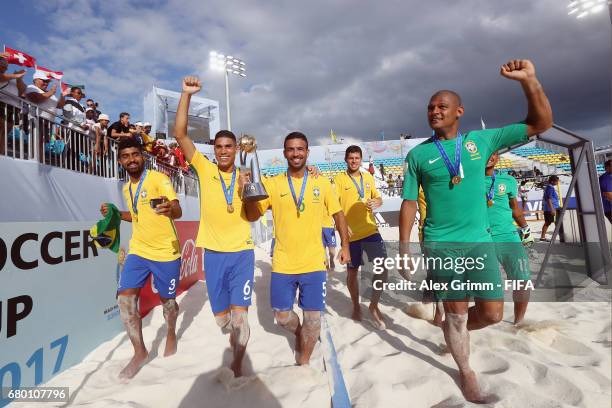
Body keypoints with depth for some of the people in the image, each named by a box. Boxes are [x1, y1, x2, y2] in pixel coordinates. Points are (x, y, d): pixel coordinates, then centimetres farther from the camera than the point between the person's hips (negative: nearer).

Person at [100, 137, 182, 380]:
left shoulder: (158, 179, -12)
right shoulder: (127, 188, 10)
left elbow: (178, 211, -25)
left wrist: (170, 209, -48)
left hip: (166, 252, -5)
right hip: (138, 250, 6)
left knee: (167, 300, 10)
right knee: (125, 298, -7)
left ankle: (171, 334, 41)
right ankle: (139, 352, 12)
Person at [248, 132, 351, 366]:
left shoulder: (322, 183, 0)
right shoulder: (272, 184, -2)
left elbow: (338, 215, 9)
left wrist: (345, 245, 5)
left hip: (314, 263, 0)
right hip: (282, 264, 1)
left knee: (313, 317, 8)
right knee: (282, 316, 13)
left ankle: (303, 364, 32)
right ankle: (300, 333, 47)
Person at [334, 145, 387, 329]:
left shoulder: (368, 177, 10)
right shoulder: (339, 179, -3)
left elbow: (378, 198, 20)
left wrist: (376, 202, -4)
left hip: (371, 230, 3)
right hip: (351, 233, -3)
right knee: (352, 271, 10)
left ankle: (374, 306, 13)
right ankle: (356, 306, 33)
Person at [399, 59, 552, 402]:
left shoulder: (482, 140, 4)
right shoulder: (418, 154, -1)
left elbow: (541, 124, 7)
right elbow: (409, 202, -1)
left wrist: (530, 80, -6)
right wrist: (404, 245, -6)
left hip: (480, 242, 3)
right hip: (441, 246, -2)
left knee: (493, 312, 5)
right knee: (457, 311, 7)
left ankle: (455, 331, 38)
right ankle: (466, 372, 32)